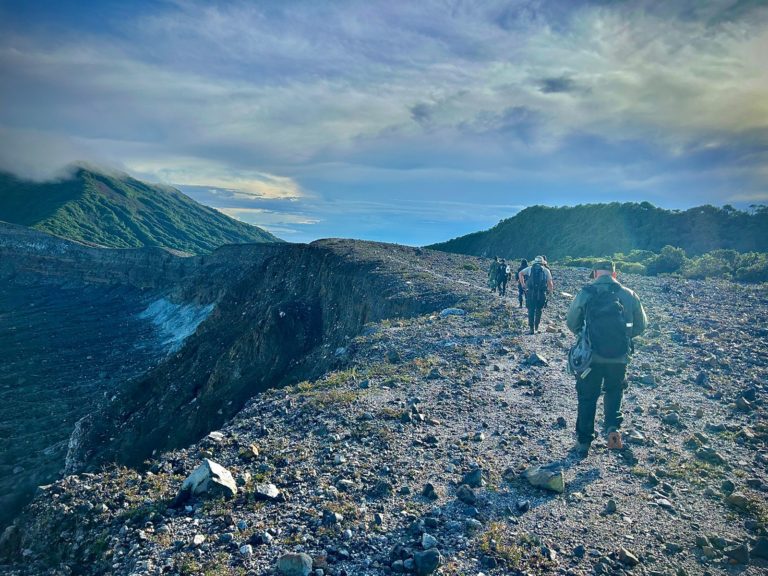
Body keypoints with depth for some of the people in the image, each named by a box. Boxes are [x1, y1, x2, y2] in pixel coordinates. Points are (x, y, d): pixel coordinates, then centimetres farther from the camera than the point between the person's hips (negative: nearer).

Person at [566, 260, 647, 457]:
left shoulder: (585, 293, -6)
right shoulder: (629, 295, 0)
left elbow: (571, 323, 1)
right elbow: (640, 325, 8)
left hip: (591, 357, -1)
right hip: (619, 358, 2)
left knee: (587, 398, 14)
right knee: (614, 391, 27)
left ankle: (583, 442, 20)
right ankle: (613, 427, 8)